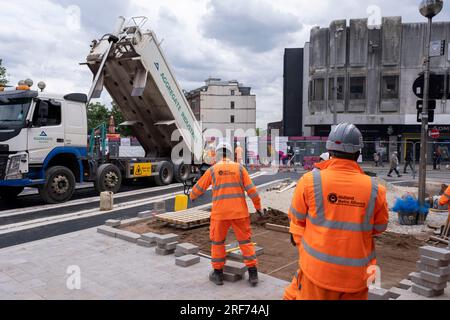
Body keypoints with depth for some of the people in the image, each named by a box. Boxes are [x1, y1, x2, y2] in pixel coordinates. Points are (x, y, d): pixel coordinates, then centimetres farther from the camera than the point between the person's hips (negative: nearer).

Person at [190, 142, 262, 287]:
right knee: (245, 241, 11)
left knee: (217, 242, 15)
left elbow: (199, 187, 12)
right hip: (239, 212, 1)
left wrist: (193, 196, 33)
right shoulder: (239, 168, 0)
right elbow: (251, 190, -2)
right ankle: (253, 274, 11)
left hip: (220, 213, -1)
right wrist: (258, 206, 11)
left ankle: (218, 274, 21)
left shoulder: (212, 170, -1)